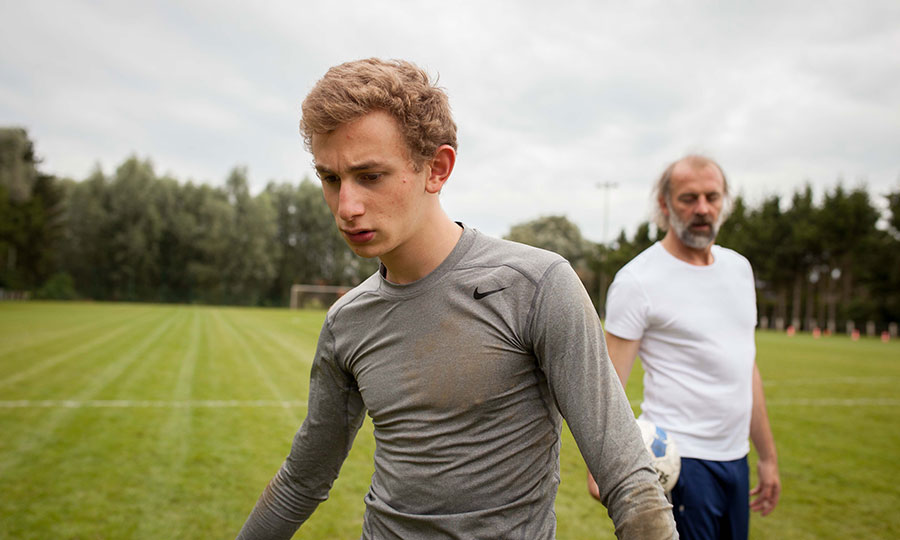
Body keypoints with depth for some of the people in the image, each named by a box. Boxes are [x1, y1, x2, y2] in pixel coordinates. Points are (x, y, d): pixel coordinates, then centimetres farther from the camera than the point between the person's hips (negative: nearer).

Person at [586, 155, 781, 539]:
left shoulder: (738, 267, 10)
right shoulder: (638, 280, -12)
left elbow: (746, 365, 16)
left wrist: (768, 455, 17)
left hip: (736, 459, 7)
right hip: (679, 460, -7)